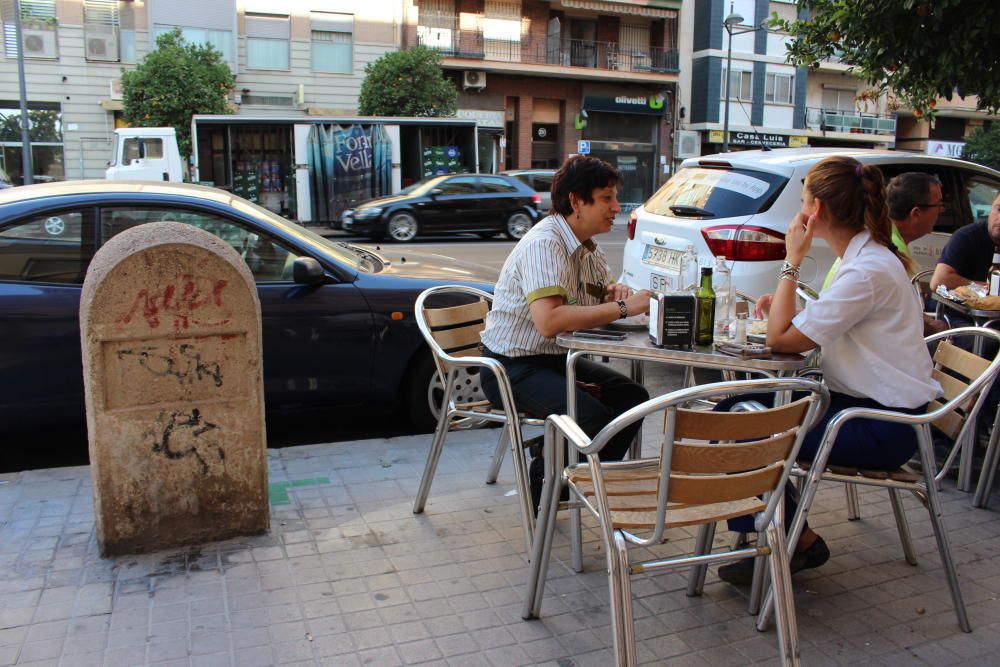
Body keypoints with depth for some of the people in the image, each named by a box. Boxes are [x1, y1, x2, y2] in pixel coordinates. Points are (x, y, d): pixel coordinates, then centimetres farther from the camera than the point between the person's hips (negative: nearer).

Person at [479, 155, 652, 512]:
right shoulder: (544, 244, -23)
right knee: (593, 417, -25)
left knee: (631, 396, -2)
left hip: (554, 359, 9)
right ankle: (544, 486, 1)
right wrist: (622, 308, -32)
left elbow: (604, 296, 20)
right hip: (512, 366, -9)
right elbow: (548, 321, -36)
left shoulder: (589, 248, 7)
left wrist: (615, 292, -6)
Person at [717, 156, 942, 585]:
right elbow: (821, 325, 13)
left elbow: (780, 339, -21)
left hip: (883, 427, -10)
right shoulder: (864, 256, 9)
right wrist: (783, 306, -4)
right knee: (732, 411, 0)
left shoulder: (867, 271, -23)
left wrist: (793, 260, -14)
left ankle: (801, 544, 4)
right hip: (856, 399, 10)